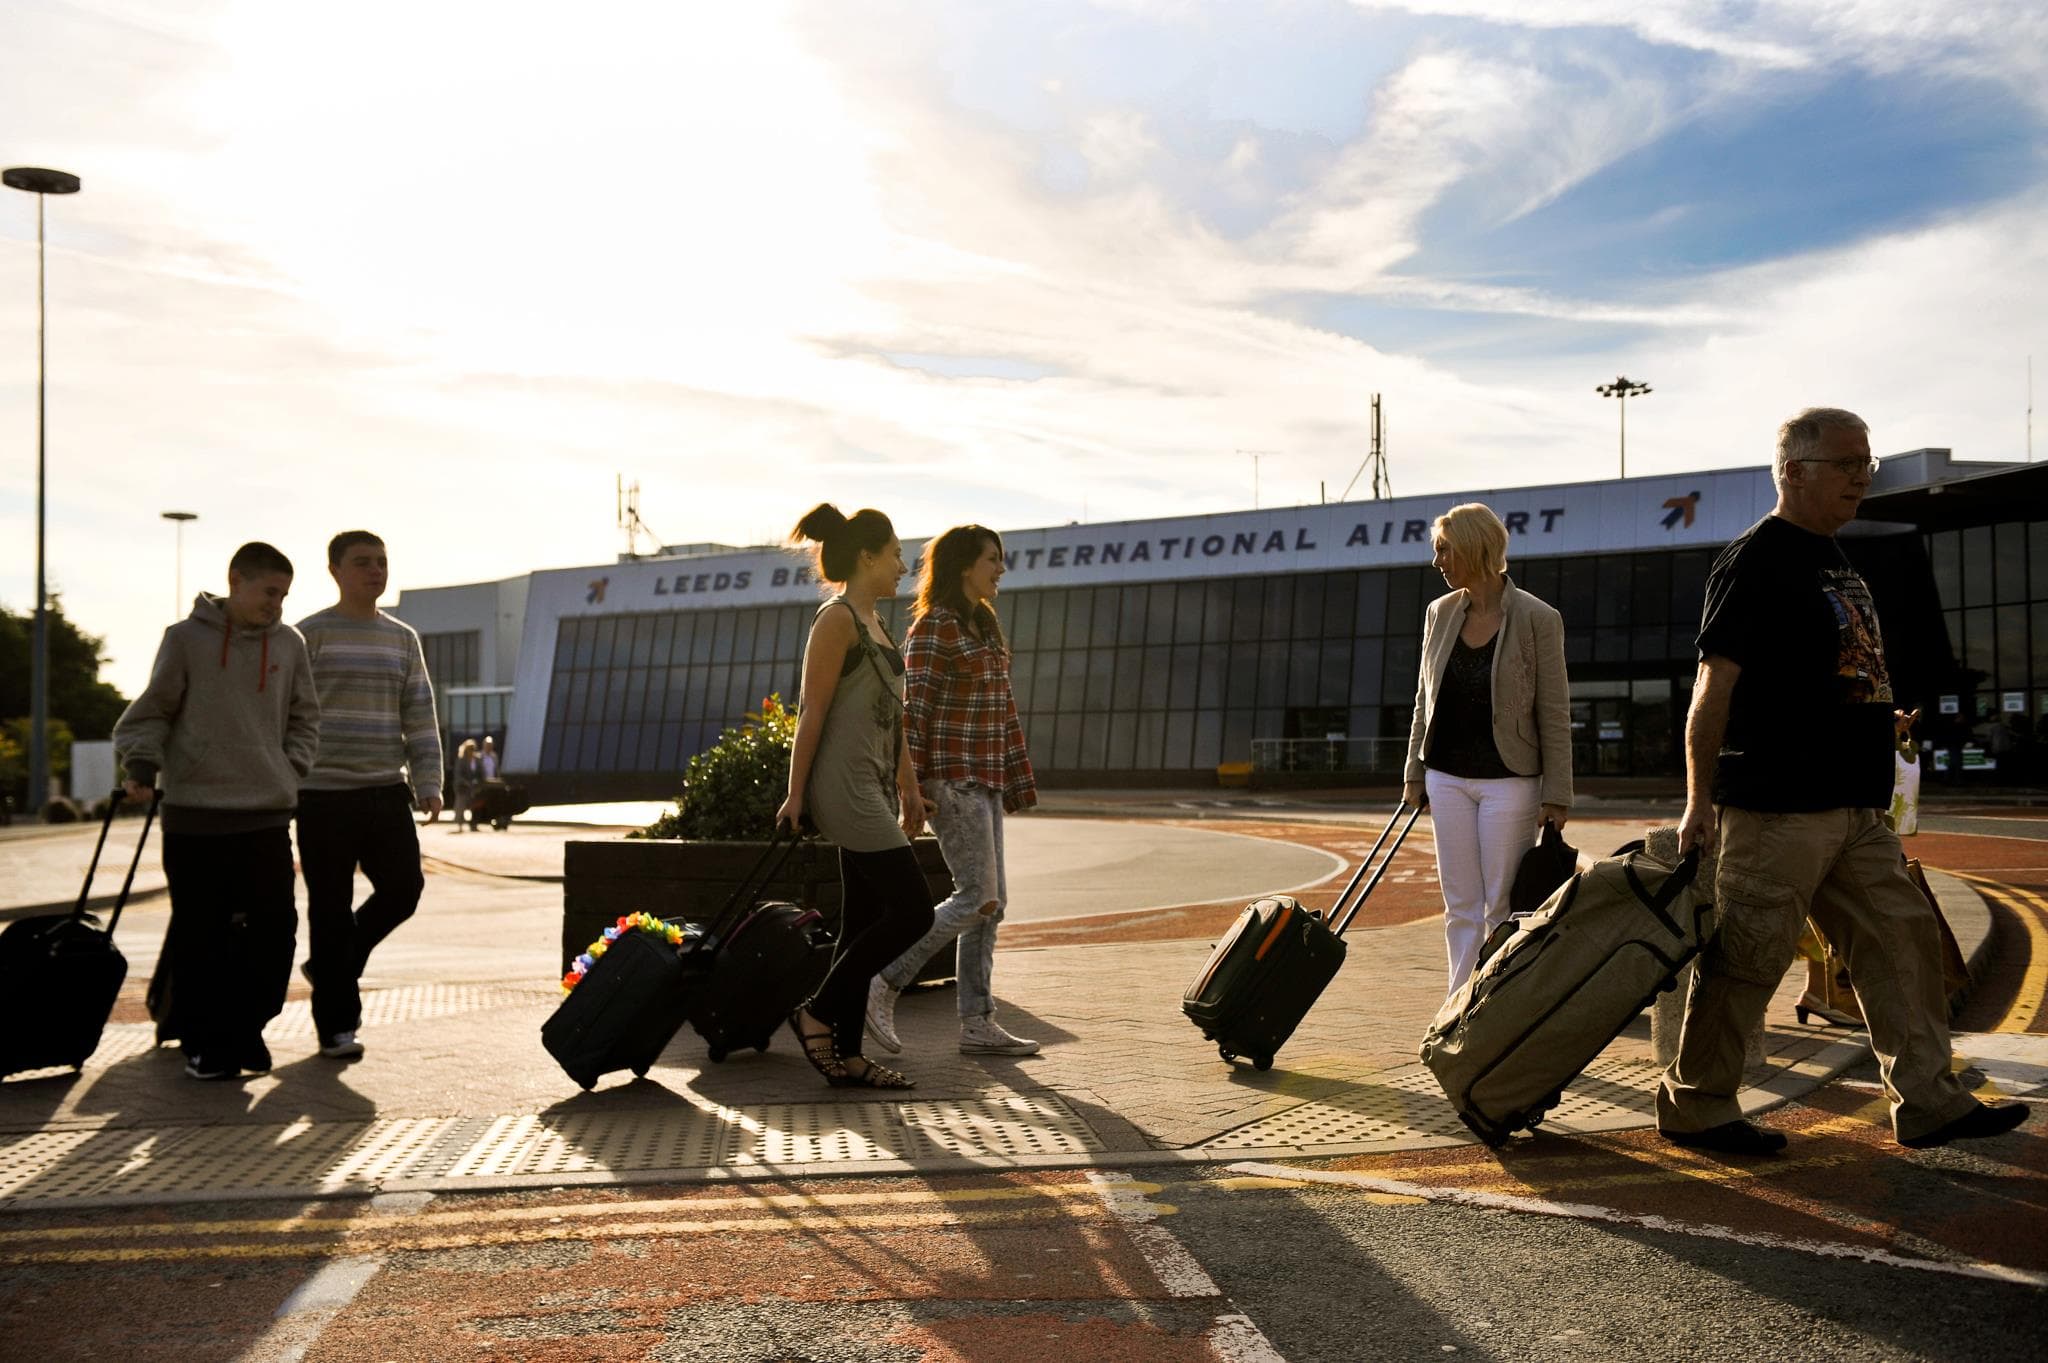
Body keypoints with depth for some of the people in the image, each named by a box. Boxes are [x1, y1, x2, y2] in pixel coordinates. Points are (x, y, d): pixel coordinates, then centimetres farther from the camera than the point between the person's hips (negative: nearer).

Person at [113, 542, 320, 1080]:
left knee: (275, 927, 2)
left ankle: (246, 1029, 18)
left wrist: (292, 770, 5)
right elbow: (152, 710, 2)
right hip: (195, 812, -3)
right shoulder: (187, 637, -1)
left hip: (268, 813, 3)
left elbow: (303, 717, 17)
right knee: (199, 935, 2)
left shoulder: (289, 643, 8)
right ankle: (204, 1042, 15)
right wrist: (141, 763, -12)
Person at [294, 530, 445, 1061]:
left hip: (387, 791, 5)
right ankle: (336, 1024, 12)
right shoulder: (310, 634, -1)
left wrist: (428, 784, 3)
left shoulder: (402, 638, 13)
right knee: (332, 907, 1)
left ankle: (333, 965, 26)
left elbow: (420, 716, 12)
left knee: (403, 887, -1)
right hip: (325, 793, -4)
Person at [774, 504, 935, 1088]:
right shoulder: (836, 619, -10)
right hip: (845, 788, -10)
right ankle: (818, 1013, 2)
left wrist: (909, 789, 20)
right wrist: (795, 794, -14)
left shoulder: (874, 624, 18)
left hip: (875, 790, 10)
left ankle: (847, 1055, 14)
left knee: (865, 924, 9)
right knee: (912, 910, -10)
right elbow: (812, 712, -13)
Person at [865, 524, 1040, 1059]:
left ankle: (977, 1024, 11)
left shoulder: (985, 626, 18)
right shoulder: (934, 627, -10)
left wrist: (1016, 778, 18)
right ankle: (884, 984, -3)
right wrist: (910, 784, -21)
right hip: (952, 778, -9)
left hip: (985, 779, 9)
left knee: (991, 901, 7)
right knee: (977, 897, -11)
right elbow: (913, 709, -15)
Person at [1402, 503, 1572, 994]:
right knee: (1460, 906, 8)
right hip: (1447, 777, 5)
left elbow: (1555, 714, -8)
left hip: (1510, 780, -5)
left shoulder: (1537, 619, -10)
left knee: (1504, 907, 1)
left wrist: (1556, 795, -9)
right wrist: (1414, 773, 11)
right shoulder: (1440, 613, 5)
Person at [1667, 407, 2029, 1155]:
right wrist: (1700, 801, -19)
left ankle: (1928, 1101, 21)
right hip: (1776, 808, -10)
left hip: (1854, 807, 10)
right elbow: (1715, 684, -17)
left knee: (1902, 939, 11)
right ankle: (1694, 1106, 9)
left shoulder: (1831, 560, 17)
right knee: (1746, 959, -3)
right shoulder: (1755, 560, -12)